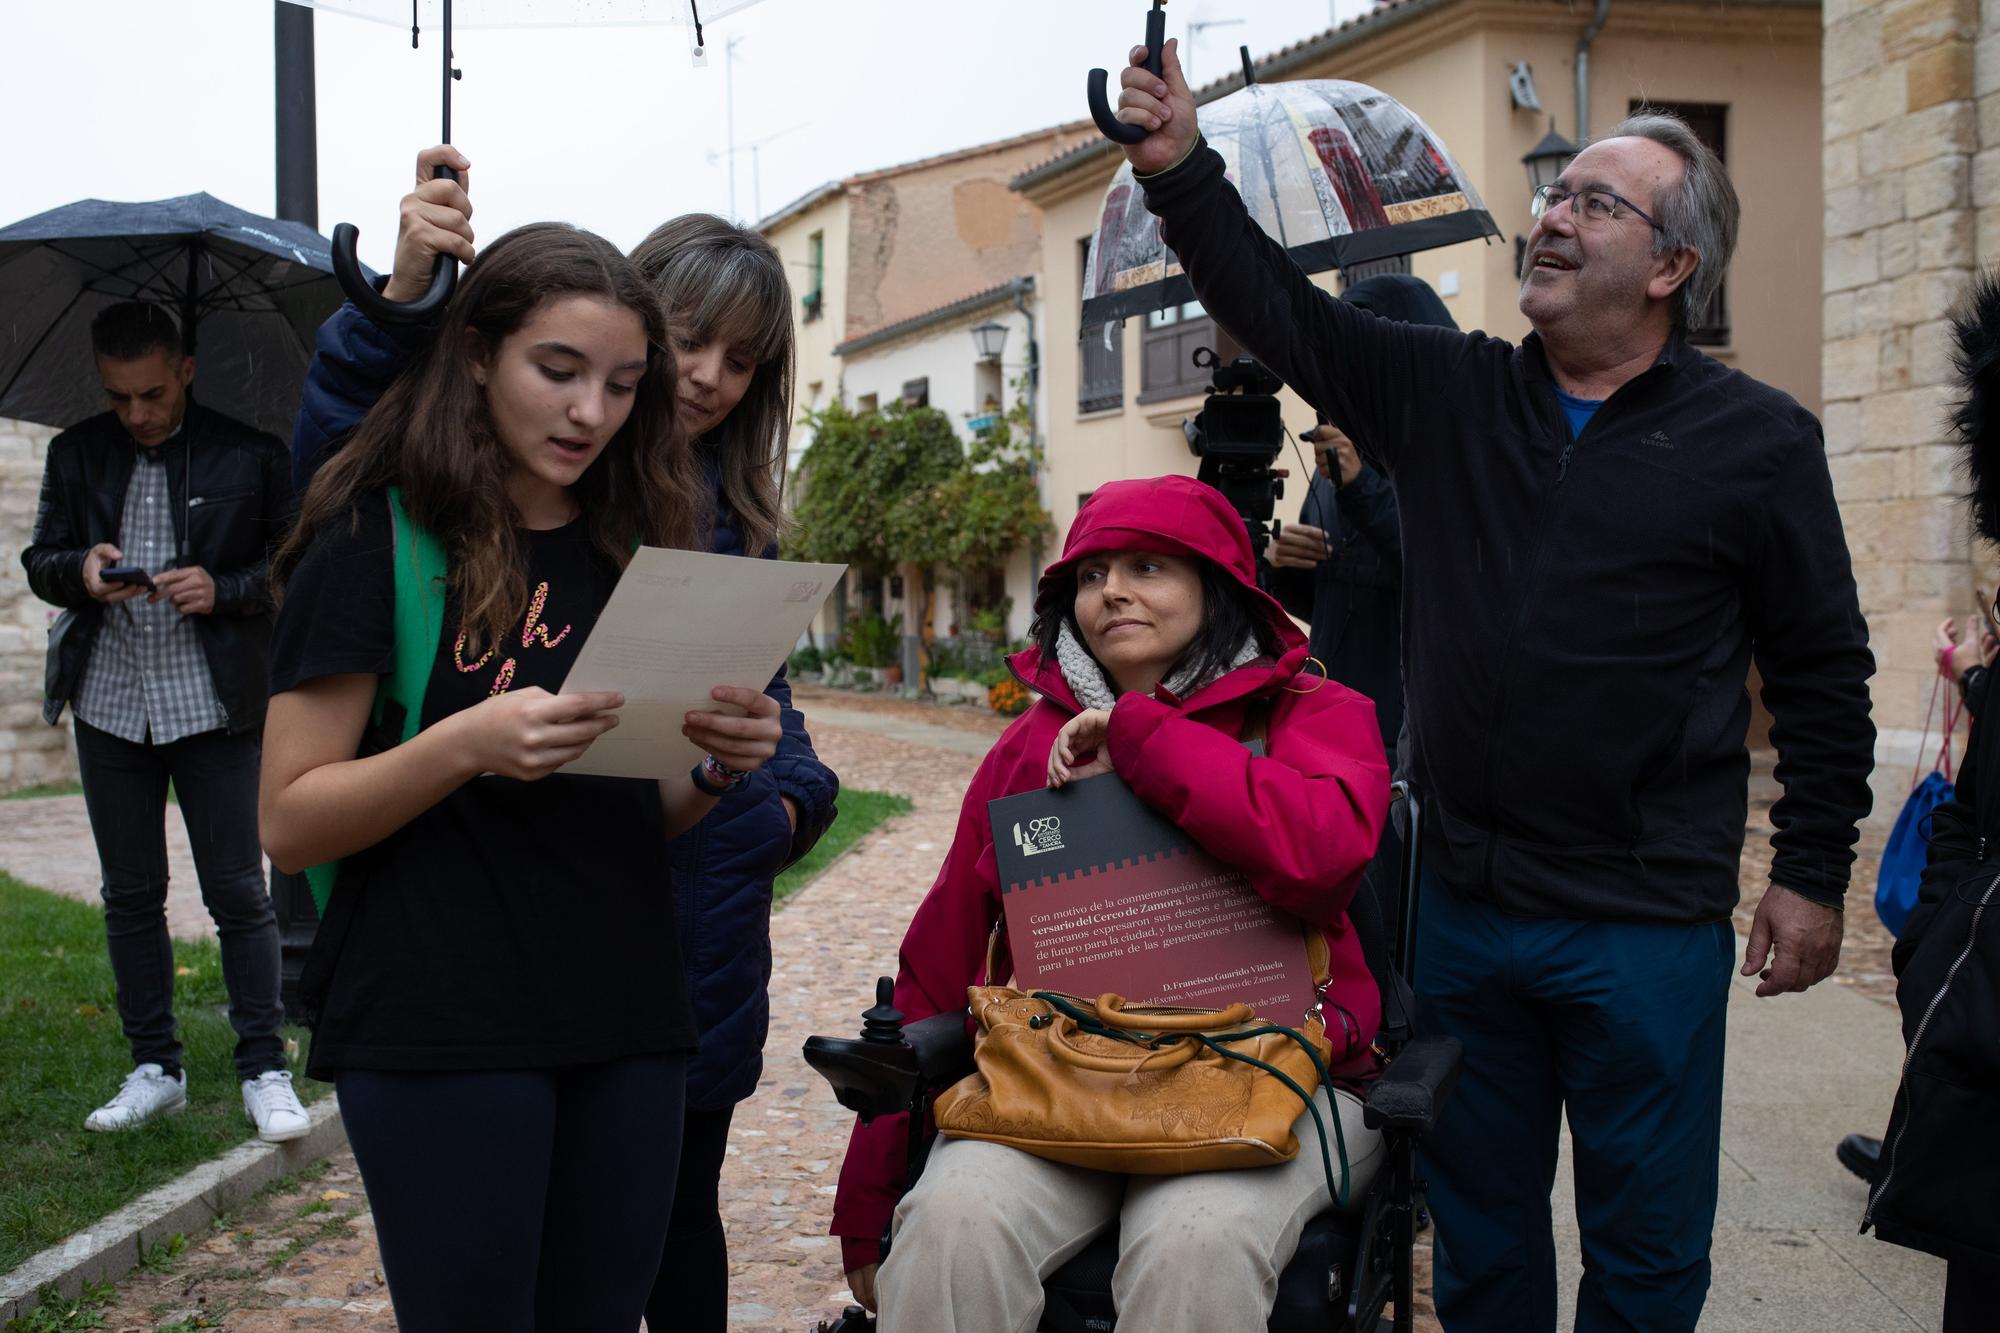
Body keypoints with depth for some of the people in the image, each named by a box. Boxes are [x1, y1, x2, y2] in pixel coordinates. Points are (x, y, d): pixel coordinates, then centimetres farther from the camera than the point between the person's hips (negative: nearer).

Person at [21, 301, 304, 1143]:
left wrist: (224, 590, -18)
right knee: (130, 893, 11)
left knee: (238, 891, -2)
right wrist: (81, 570, -11)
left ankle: (264, 1071, 7)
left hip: (214, 702, -4)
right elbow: (40, 561, 11)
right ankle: (154, 1068, 22)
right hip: (109, 702, 4)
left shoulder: (247, 454, -3)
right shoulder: (76, 455, 9)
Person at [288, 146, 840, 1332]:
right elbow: (334, 459, -21)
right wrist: (399, 303, -34)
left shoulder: (733, 512, 12)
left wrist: (792, 791, -4)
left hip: (704, 911, 5)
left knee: (680, 1203, 18)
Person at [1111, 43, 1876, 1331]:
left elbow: (1825, 673, 1)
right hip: (1464, 905, 4)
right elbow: (1284, 310, 2)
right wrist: (1183, 172, -12)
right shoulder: (1446, 392, 5)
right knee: (1478, 1224, 19)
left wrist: (1814, 874, 0)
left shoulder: (1759, 440, -3)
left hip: (1646, 929, -3)